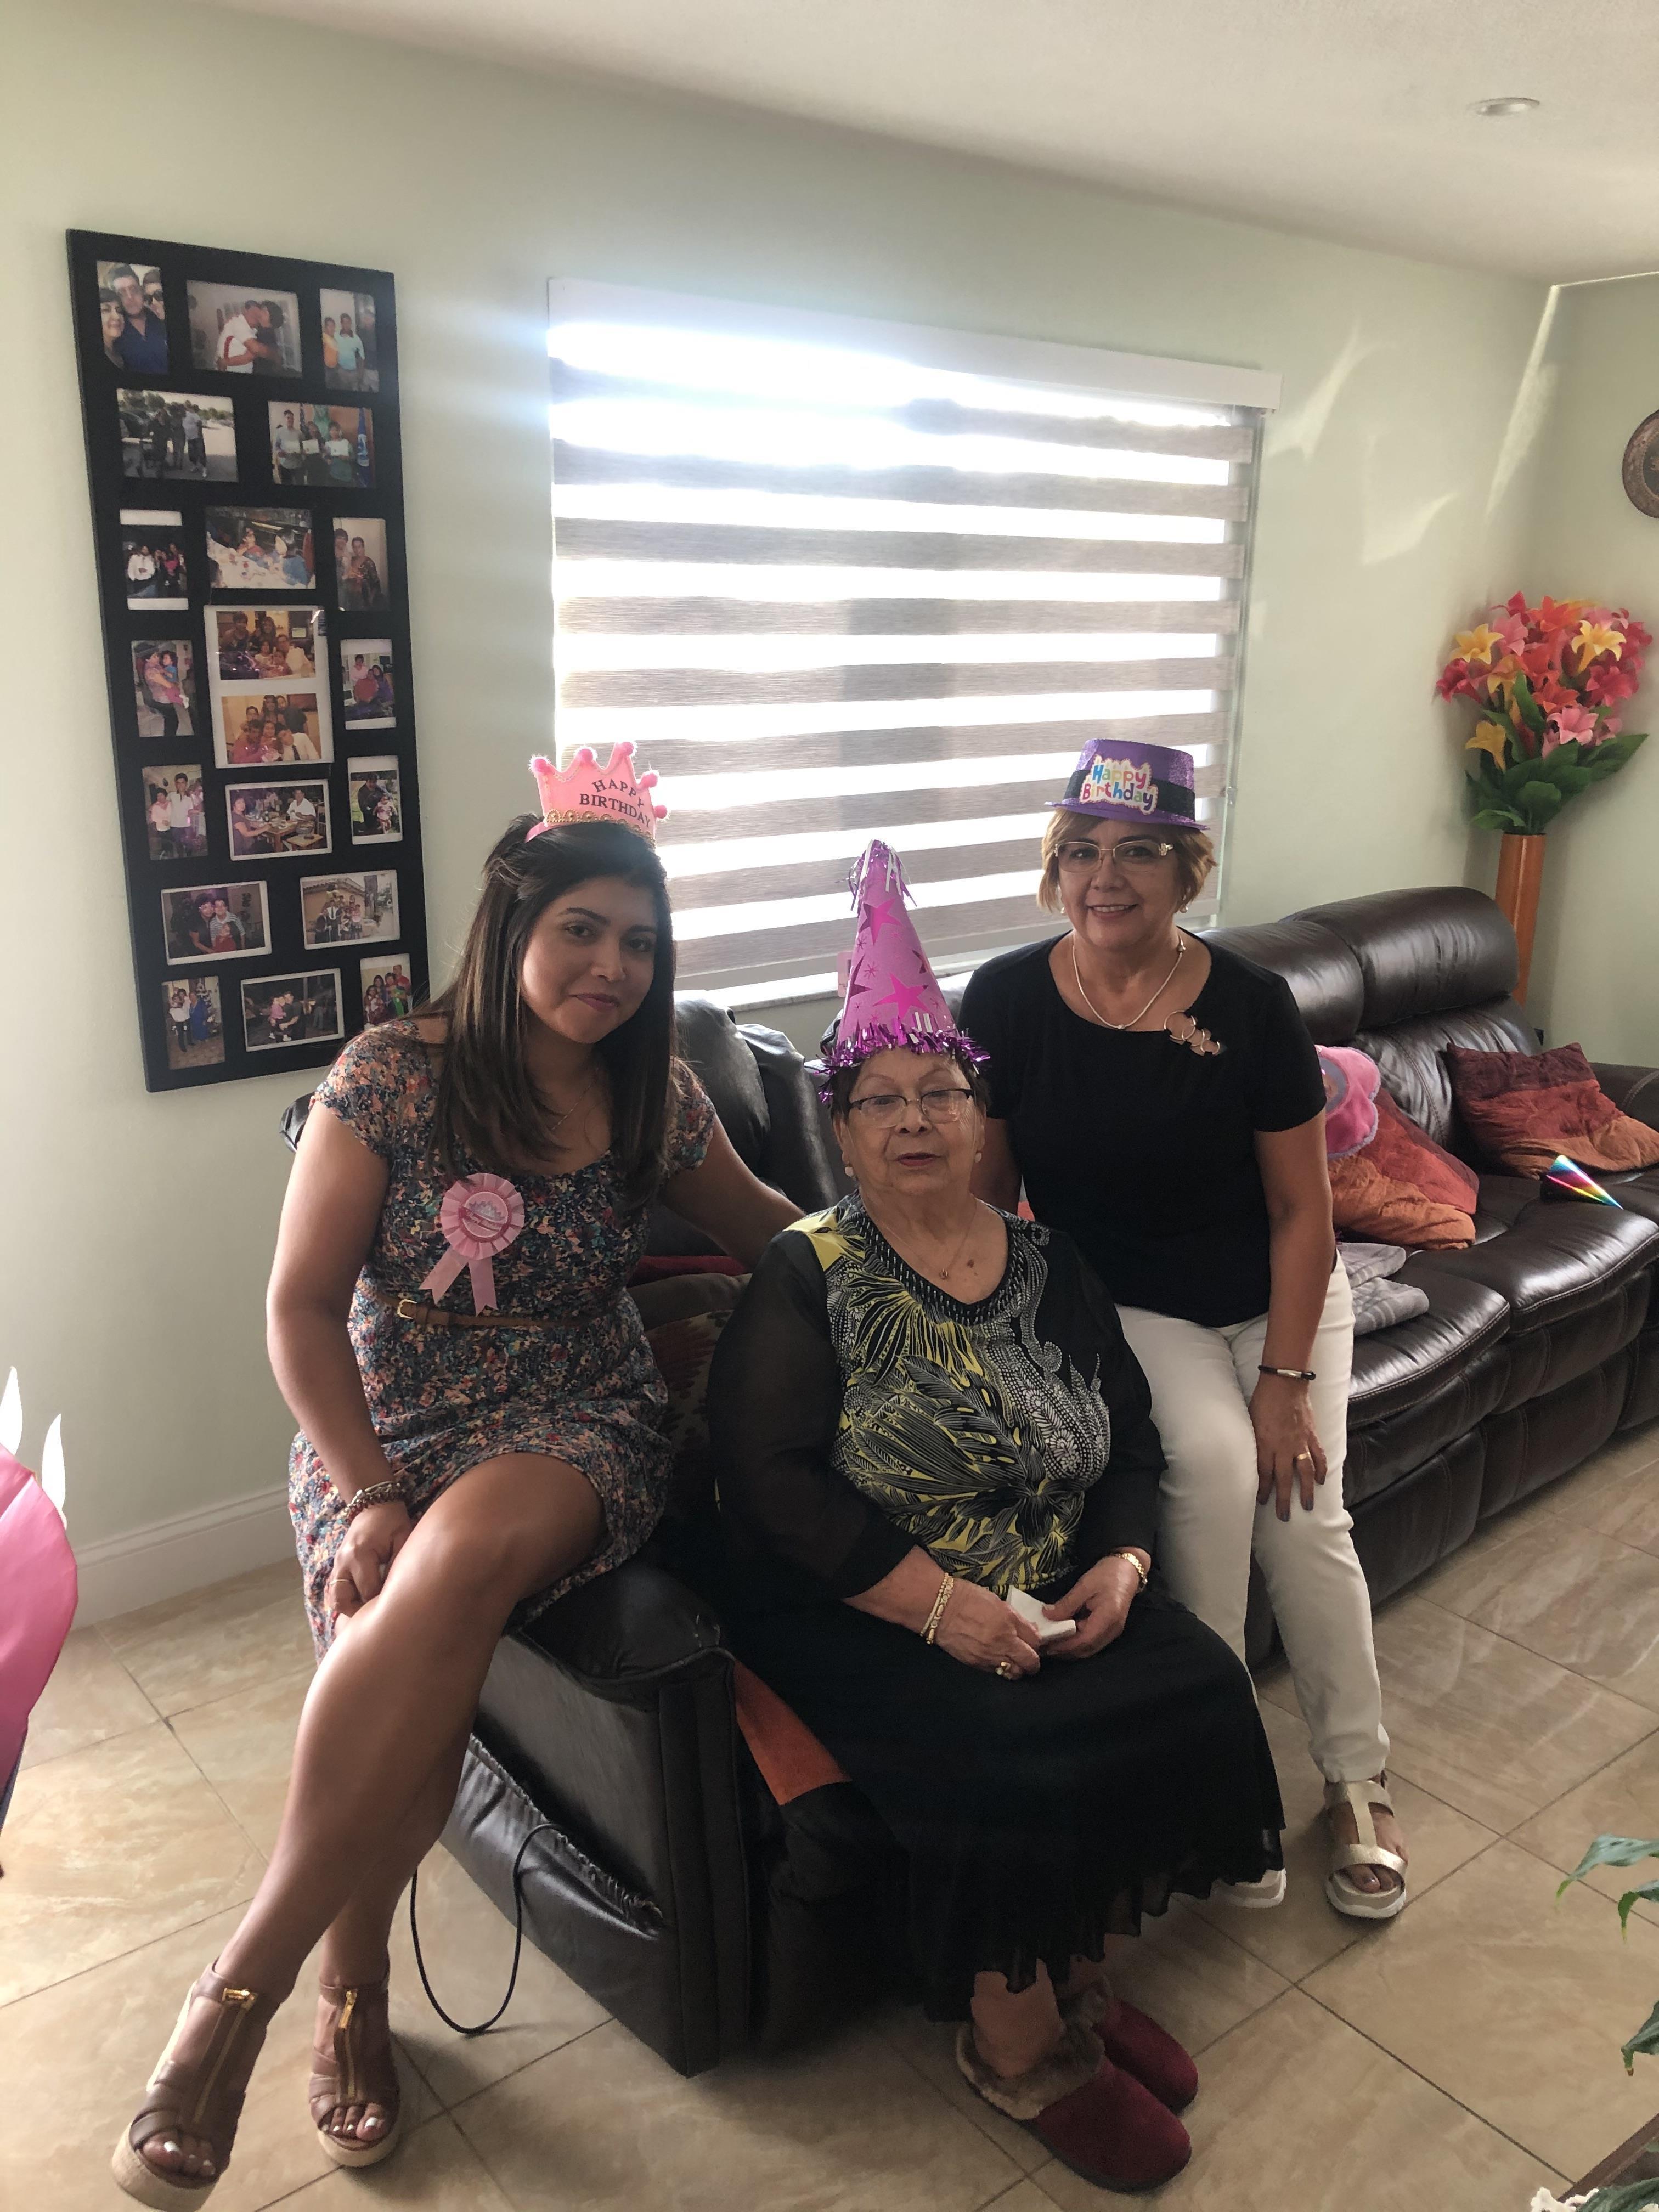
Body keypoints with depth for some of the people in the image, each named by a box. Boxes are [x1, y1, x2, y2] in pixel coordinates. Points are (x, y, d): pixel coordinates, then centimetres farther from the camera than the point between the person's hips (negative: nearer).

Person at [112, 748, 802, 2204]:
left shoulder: (654, 1093, 3)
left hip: (580, 1428, 1)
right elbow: (303, 1307, -6)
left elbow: (760, 1224, 21)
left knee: (464, 1557, -34)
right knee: (416, 1648, -33)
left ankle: (243, 1985, -23)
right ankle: (351, 1993, -7)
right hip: (388, 1429, -1)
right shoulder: (392, 1076, -7)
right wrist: (371, 1500, -15)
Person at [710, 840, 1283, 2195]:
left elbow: (1132, 1444, 12)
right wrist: (937, 1601, -21)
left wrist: (1121, 1564, -7)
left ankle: (1080, 1975, 10)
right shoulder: (810, 1277, -7)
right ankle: (1017, 2047, 3)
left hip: (1054, 1599, 5)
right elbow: (772, 1481, -16)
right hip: (859, 1613, -5)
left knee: (1197, 1691, -15)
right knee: (1019, 1755, -26)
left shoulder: (1051, 1266, 8)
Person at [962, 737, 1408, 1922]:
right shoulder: (1006, 1000, -10)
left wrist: (1286, 1378, -12)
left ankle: (1358, 1779, 9)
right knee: (1212, 1460, -27)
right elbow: (984, 1191, -4)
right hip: (1123, 1306, -1)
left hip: (1278, 1298, 1)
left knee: (1303, 1513, -16)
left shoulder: (1253, 1005, -12)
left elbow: (1302, 1208, -7)